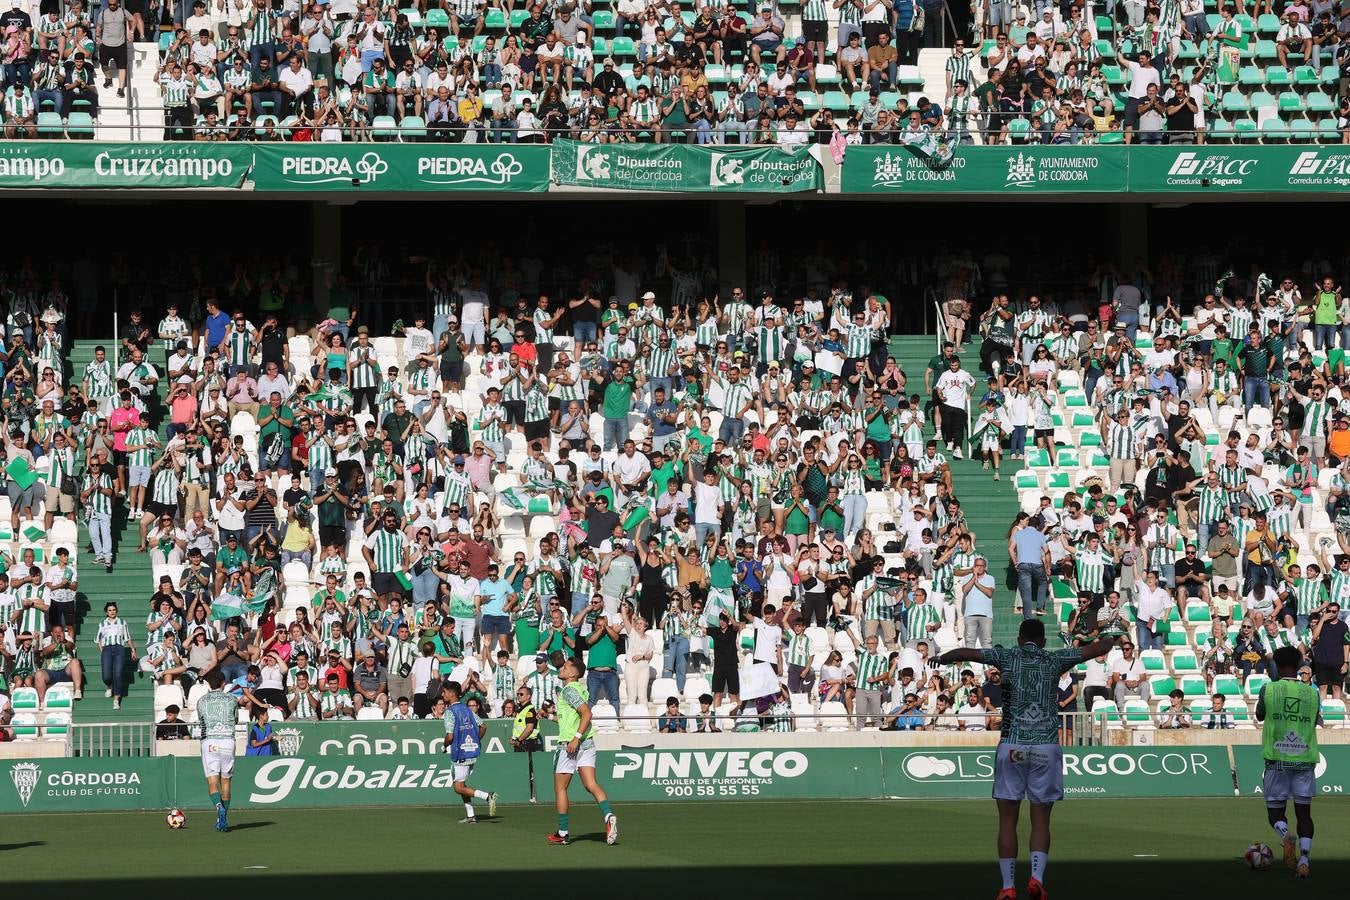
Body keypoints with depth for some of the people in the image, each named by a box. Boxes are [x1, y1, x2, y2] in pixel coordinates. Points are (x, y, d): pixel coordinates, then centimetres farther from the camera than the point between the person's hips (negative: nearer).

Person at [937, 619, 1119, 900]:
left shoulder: (1007, 657, 5)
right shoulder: (1055, 660, 7)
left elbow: (965, 653, 2)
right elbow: (1098, 648, 12)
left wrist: (942, 659, 22)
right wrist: (1108, 640, 34)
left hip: (1011, 747, 0)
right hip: (1046, 747, 1)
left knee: (1007, 821, 4)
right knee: (1041, 821, 7)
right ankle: (1037, 877, -11)